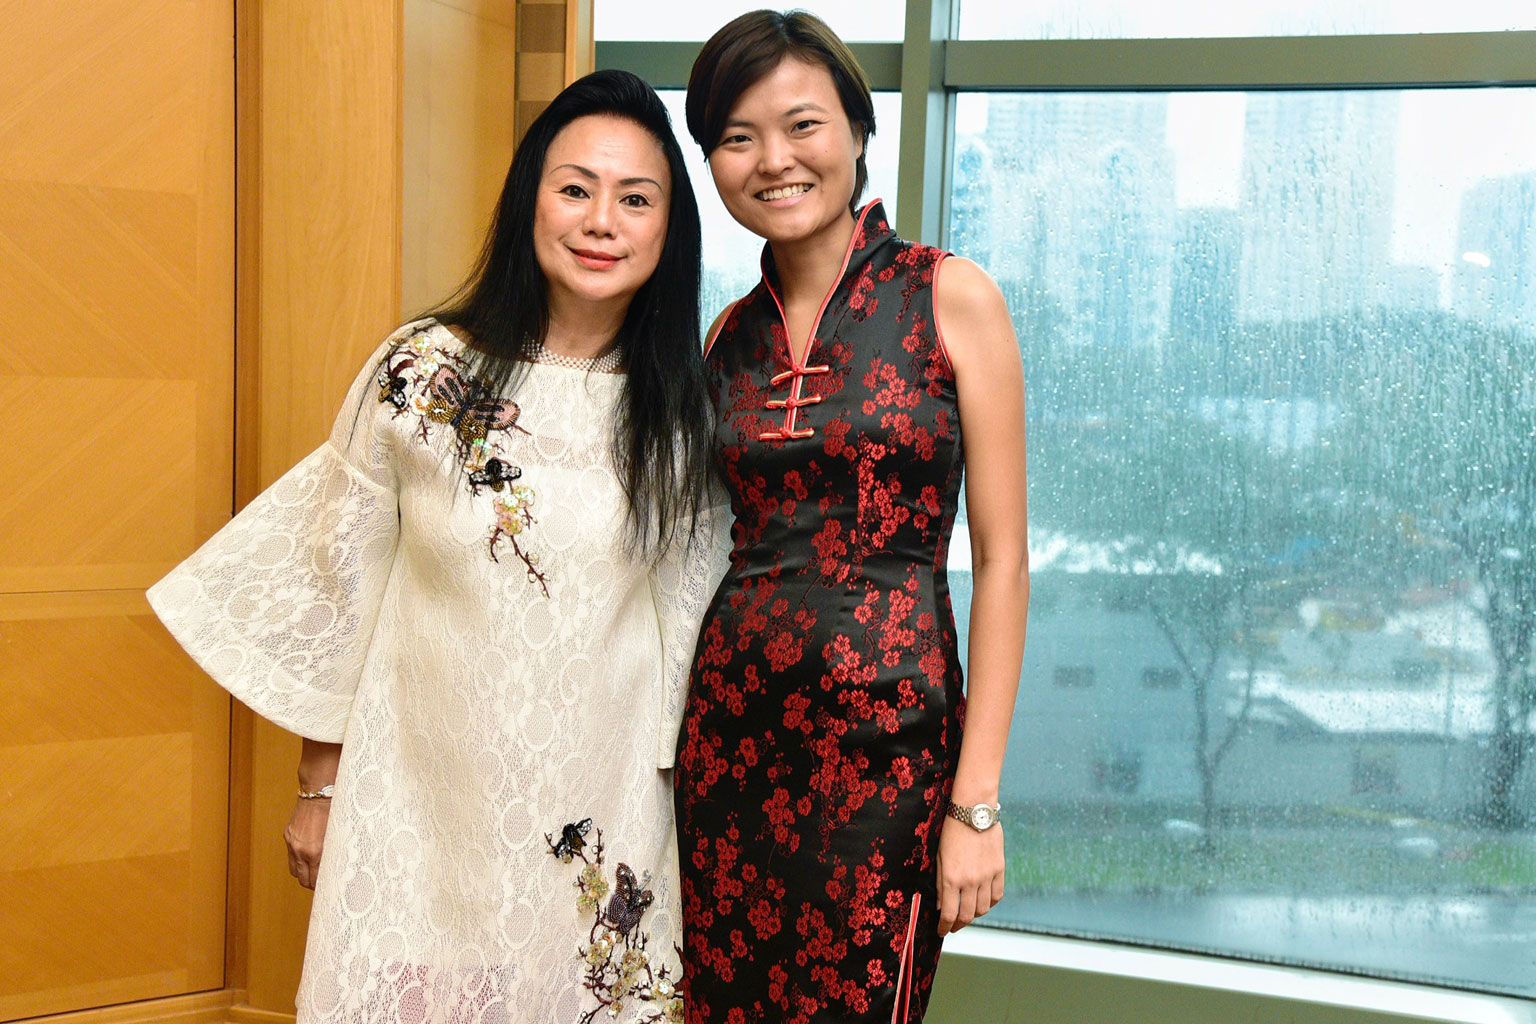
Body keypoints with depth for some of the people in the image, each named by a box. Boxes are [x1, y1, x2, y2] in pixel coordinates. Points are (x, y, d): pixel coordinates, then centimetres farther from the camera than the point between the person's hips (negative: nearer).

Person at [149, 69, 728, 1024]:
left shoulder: (679, 408, -2)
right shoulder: (422, 372, -7)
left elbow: (689, 613, 8)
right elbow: (336, 584, 0)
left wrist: (665, 774, 9)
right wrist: (320, 787, 5)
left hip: (602, 810, 2)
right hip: (421, 794, -1)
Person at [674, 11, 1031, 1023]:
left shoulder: (952, 298, -4)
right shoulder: (730, 334, 9)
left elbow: (1001, 559, -6)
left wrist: (977, 800, -11)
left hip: (886, 727, -4)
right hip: (730, 728, 4)